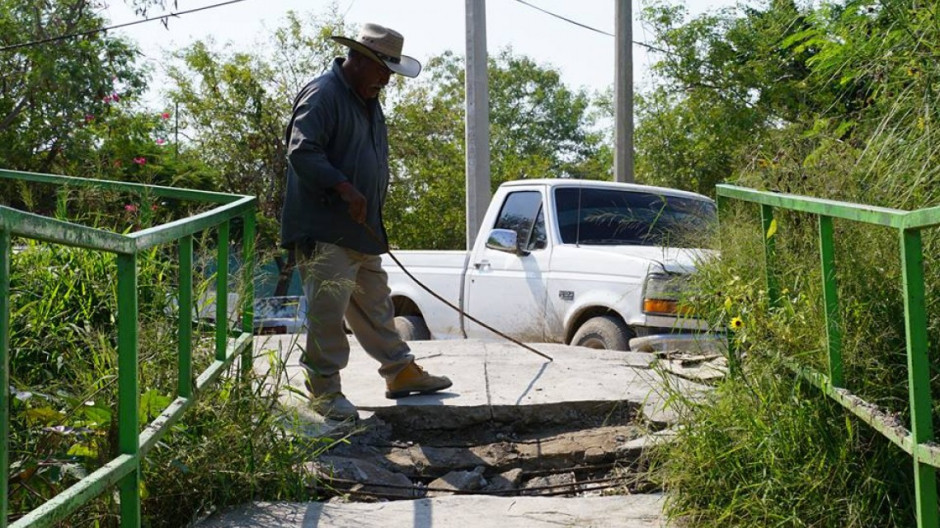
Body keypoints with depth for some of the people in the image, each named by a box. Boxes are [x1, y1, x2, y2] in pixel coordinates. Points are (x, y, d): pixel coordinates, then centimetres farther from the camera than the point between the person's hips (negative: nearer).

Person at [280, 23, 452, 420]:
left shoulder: (368, 101, 17)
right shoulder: (322, 96, -13)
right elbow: (301, 152, -24)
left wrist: (374, 223, 22)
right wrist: (343, 187, -32)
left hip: (363, 231, 10)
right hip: (324, 233, -9)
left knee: (376, 307, 17)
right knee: (327, 312, -4)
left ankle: (400, 372, 27)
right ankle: (324, 390, 6)